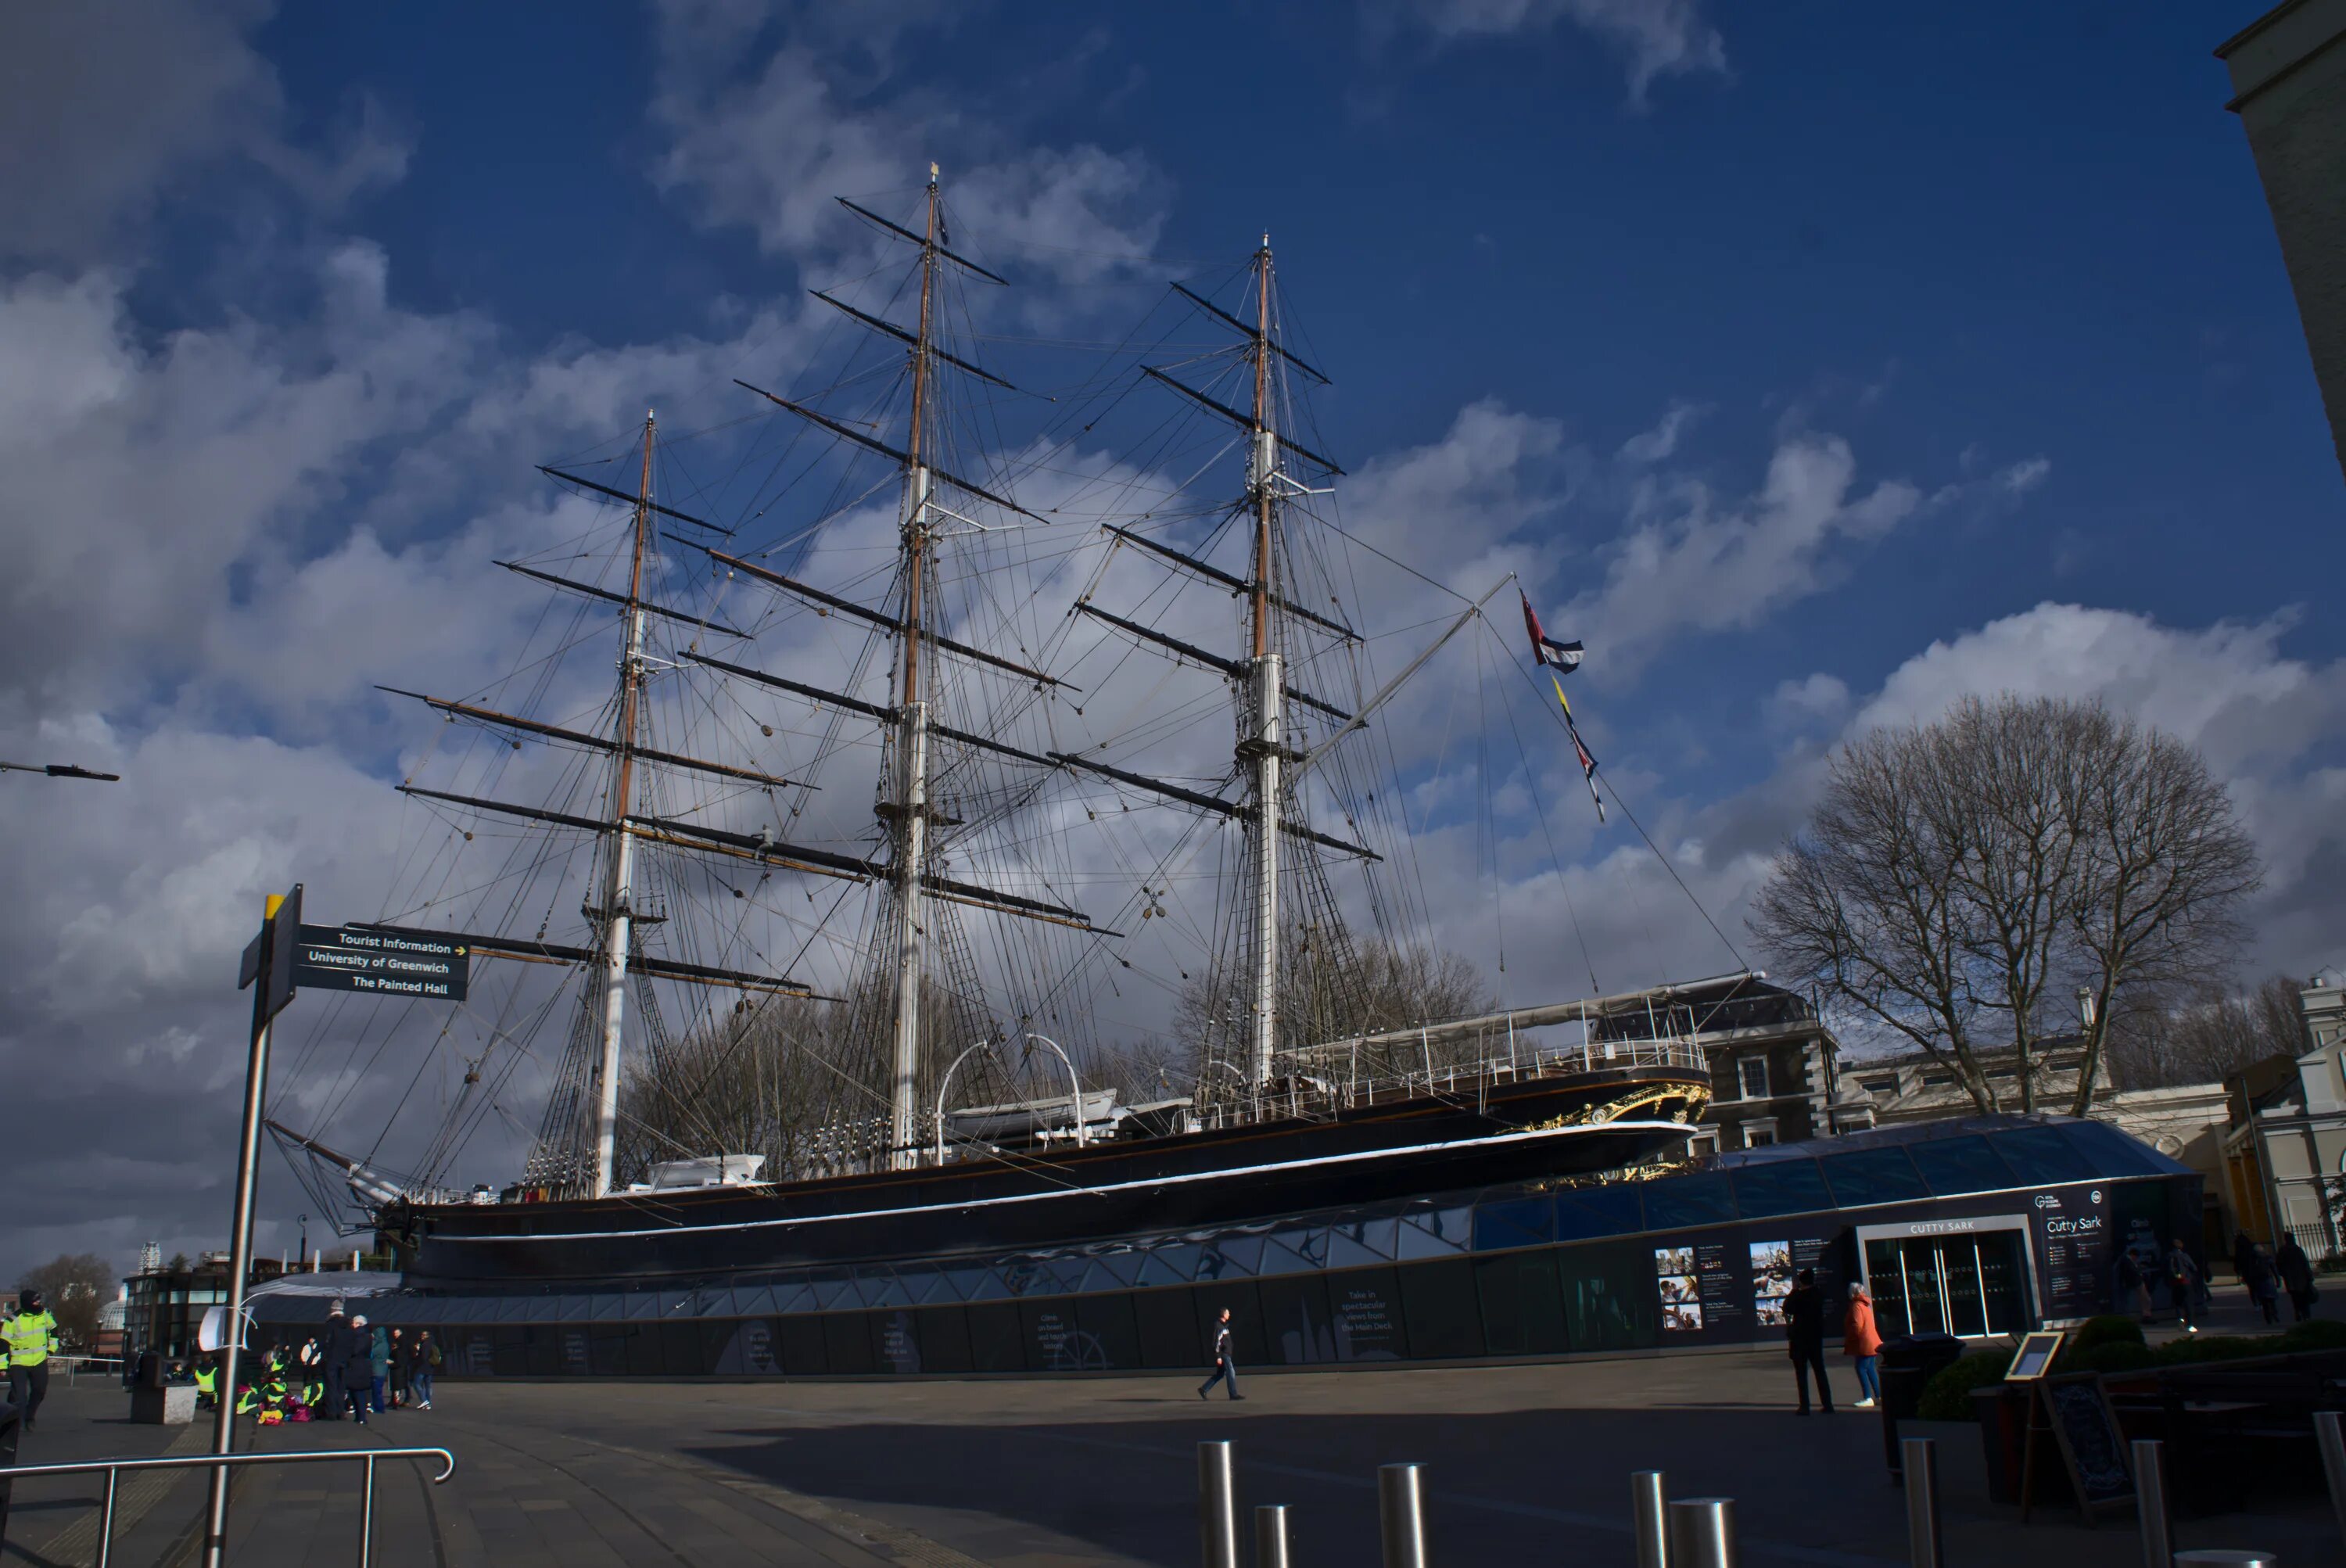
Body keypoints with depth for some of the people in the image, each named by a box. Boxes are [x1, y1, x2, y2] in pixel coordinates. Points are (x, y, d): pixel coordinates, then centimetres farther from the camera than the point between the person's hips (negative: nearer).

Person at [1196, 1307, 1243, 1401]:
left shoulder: (1224, 1325, 15)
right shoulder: (1218, 1326, -16)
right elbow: (1217, 1342, -19)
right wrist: (1218, 1357, -22)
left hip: (1226, 1353, 10)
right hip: (1223, 1354, -10)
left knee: (1220, 1374, 11)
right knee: (1231, 1372, -5)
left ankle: (1204, 1389, 15)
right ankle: (1233, 1394, 2)